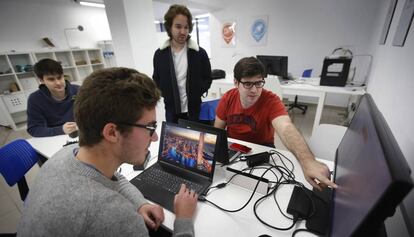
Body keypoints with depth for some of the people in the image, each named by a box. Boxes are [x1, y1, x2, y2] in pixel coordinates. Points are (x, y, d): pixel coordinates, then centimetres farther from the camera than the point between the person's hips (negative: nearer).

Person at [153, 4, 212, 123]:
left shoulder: (200, 53, -5)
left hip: (193, 108, -1)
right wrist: (166, 94, -4)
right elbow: (156, 79, 9)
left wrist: (196, 94, -9)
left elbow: (207, 79, 2)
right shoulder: (159, 54, -1)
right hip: (171, 108, 1)